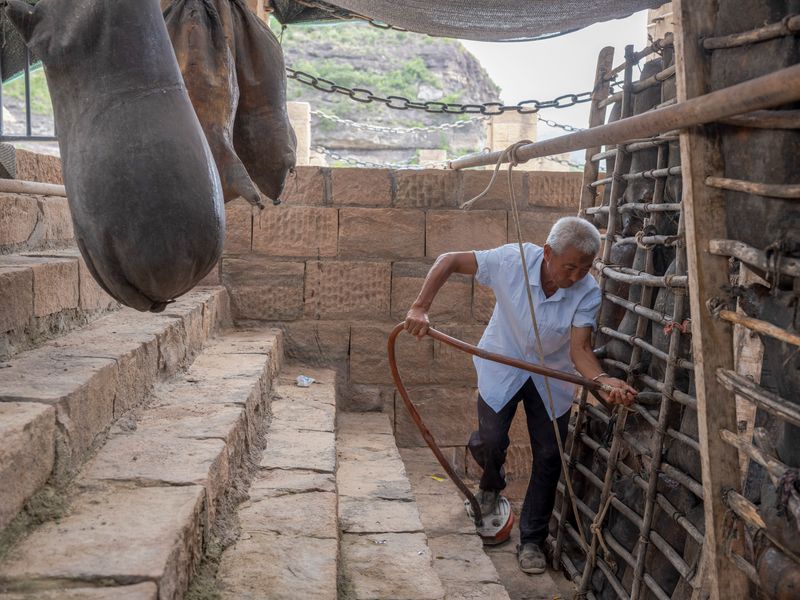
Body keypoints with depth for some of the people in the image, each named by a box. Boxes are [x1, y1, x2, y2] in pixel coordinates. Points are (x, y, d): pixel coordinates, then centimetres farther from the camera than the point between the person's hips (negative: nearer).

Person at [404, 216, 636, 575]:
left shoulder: (588, 292, -25)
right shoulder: (512, 260, -29)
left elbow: (580, 349, -31)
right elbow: (449, 261, -21)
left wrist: (603, 381, -53)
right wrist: (420, 308, -31)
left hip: (552, 377, 1)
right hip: (502, 367, -1)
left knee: (549, 457, 1)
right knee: (489, 442, -8)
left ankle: (532, 541, 19)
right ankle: (492, 484, 32)